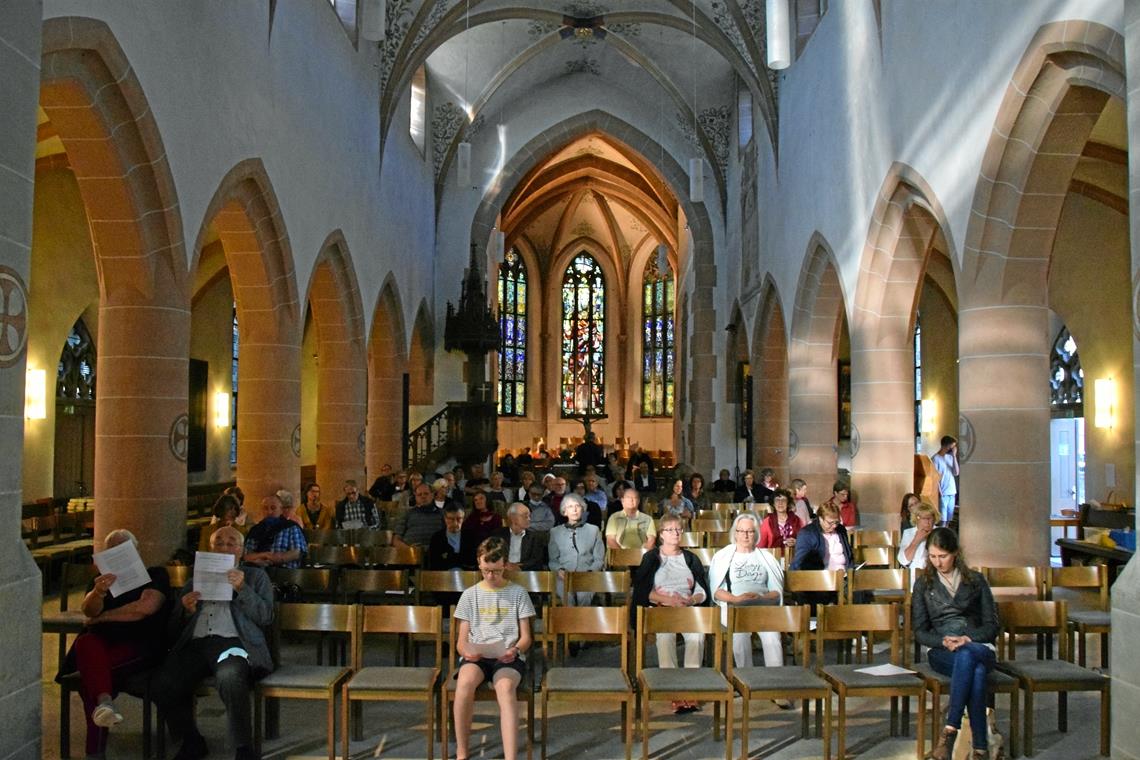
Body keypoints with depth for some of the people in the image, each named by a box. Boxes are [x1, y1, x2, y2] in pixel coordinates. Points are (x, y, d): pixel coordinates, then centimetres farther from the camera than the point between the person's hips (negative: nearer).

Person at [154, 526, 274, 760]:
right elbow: (174, 630, 22)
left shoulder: (255, 576, 22)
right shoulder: (195, 580, 28)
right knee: (161, 685, -24)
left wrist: (242, 589, -5)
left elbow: (266, 617, 7)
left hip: (233, 642, -3)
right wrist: (186, 610, 0)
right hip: (195, 645, 4)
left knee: (229, 677, -37)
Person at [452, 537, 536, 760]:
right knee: (465, 681, -34)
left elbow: (526, 637, 9)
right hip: (476, 656, 1)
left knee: (505, 687, -36)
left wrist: (515, 650, -14)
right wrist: (466, 651, -12)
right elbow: (461, 640, 12)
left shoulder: (518, 593, 11)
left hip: (508, 657, -1)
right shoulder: (470, 595, 14)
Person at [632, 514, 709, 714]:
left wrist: (691, 600, -9)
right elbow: (643, 591, 2)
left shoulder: (690, 558, 22)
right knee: (665, 633, -36)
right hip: (660, 608, -2)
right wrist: (668, 600, -11)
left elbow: (703, 591, 13)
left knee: (698, 632, -33)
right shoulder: (651, 558, 14)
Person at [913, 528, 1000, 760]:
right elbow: (919, 632, 9)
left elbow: (992, 626, 8)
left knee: (966, 655, -40)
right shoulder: (923, 583, 14)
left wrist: (968, 639, -12)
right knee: (976, 672, -37)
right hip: (941, 650, 0)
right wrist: (944, 641, -13)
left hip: (978, 647, 0)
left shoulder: (975, 580, 15)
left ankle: (950, 731, -41)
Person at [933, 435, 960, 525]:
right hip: (943, 494, -7)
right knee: (942, 520, -9)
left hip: (952, 493, 7)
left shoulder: (950, 457, 10)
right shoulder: (936, 459, -9)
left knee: (948, 519, 10)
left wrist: (954, 456, -3)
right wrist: (940, 493, -16)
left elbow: (956, 473, 1)